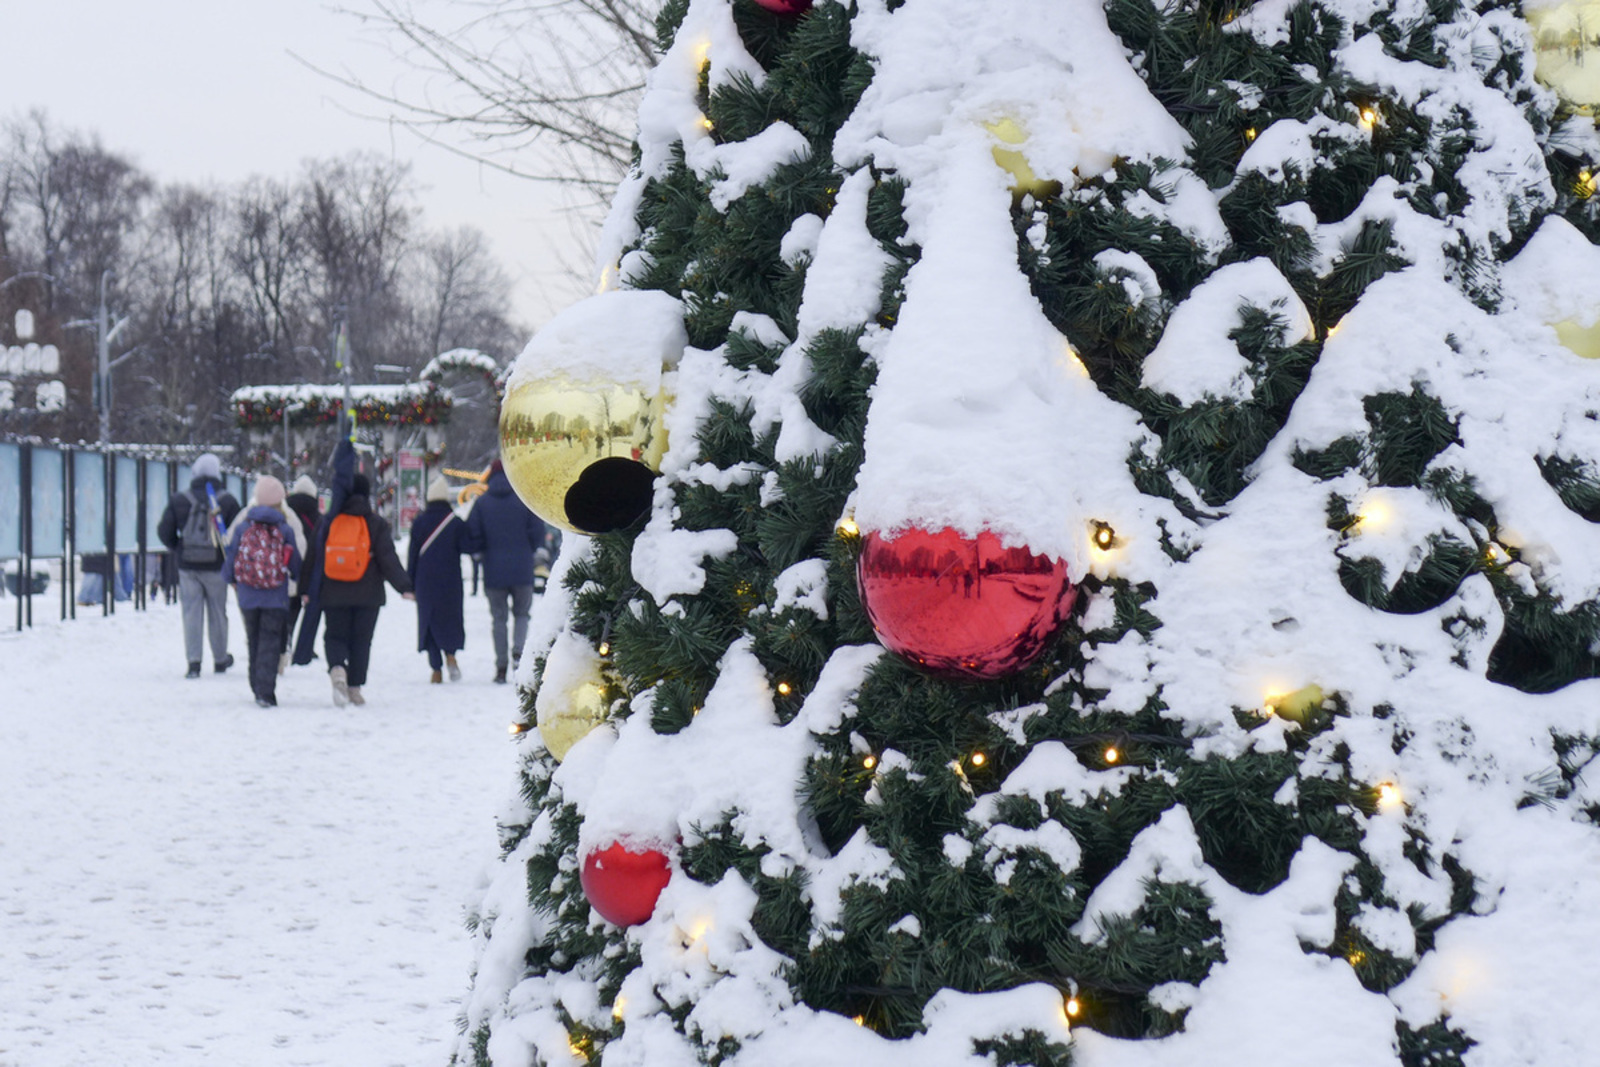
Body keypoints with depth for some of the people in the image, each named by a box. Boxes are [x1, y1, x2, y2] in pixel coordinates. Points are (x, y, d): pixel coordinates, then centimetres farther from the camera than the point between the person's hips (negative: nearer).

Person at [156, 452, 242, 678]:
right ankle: (220, 660, 22)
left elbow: (164, 531, 0)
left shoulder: (179, 501, 0)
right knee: (217, 613, 11)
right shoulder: (227, 501, -3)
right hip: (216, 567, 0)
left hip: (187, 566, 0)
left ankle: (193, 661, -6)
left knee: (191, 613, 2)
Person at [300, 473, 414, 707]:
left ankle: (337, 669, -22)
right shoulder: (375, 524, -3)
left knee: (335, 636, 8)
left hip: (333, 594, 1)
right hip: (367, 595, -1)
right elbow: (389, 559, -8)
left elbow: (312, 558, 5)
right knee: (361, 640, 9)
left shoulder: (328, 523, 3)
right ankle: (354, 687, 9)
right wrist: (404, 587, -7)